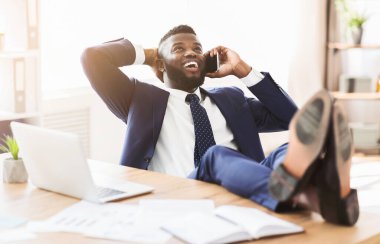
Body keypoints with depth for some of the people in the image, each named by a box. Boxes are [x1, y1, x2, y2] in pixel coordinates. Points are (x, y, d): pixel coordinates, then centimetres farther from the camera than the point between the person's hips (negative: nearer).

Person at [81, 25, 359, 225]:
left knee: (288, 151, -28)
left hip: (246, 194, 4)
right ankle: (305, 193, -67)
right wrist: (146, 55, 25)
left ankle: (328, 191, -65)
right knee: (216, 156, -37)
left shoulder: (230, 99, 32)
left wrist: (242, 70, 21)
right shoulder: (143, 98, 22)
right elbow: (93, 56, 12)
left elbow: (290, 118, 23)